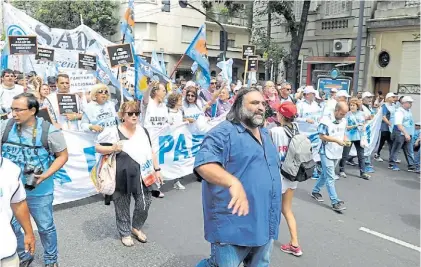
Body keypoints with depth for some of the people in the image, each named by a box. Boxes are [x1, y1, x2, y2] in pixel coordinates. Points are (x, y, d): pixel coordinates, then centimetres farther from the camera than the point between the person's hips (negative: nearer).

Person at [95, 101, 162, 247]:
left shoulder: (143, 130, 5)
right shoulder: (114, 132, -10)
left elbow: (151, 151, 12)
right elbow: (97, 147, -5)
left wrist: (157, 169, 11)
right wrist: (113, 148, -23)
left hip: (142, 175, 4)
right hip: (122, 177, -4)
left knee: (144, 204, 8)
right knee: (123, 207, 11)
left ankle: (136, 228, 35)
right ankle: (125, 233, 34)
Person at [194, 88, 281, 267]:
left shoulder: (265, 135, 15)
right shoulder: (224, 132, -14)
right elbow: (204, 164, -29)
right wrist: (233, 182, -44)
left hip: (265, 224, 9)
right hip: (234, 224, -8)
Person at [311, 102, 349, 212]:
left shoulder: (343, 121, 5)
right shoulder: (326, 120, -17)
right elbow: (322, 136, -17)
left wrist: (345, 139, -6)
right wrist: (337, 140, -21)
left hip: (337, 153, 7)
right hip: (327, 153, -7)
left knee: (325, 174, 18)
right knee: (330, 178, -4)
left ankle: (315, 191, 36)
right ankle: (335, 202, 0)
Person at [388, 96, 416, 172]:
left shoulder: (409, 111, 12)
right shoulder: (399, 112, -15)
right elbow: (399, 124, -23)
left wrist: (409, 134, 17)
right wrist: (405, 133, -27)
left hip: (408, 135, 8)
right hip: (400, 134, -8)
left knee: (409, 151, 8)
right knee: (395, 150, 5)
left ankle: (411, 167, 12)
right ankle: (392, 164, 17)